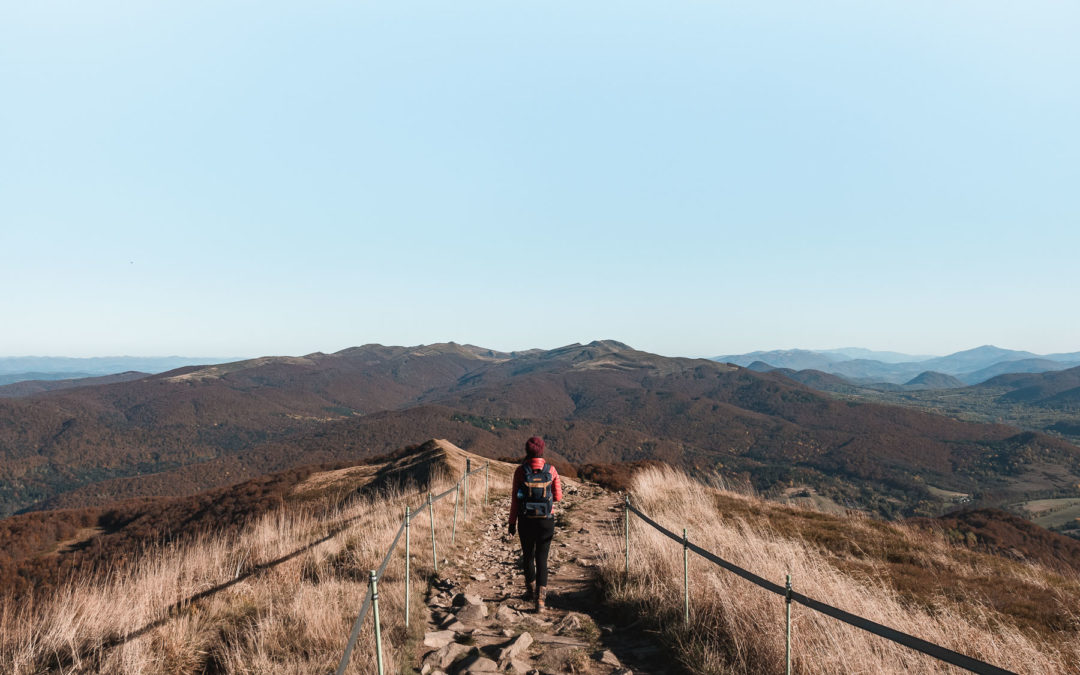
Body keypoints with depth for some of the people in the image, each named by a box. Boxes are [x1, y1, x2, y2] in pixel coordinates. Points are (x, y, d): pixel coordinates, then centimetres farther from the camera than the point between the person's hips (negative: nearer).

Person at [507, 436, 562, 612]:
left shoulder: (520, 471, -9)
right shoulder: (551, 470, -6)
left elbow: (515, 499, -7)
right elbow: (558, 497, 0)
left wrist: (512, 522, 1)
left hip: (526, 521, 0)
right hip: (546, 520, 0)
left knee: (528, 556, 19)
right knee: (542, 558, 5)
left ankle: (530, 591, 35)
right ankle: (540, 598, -4)